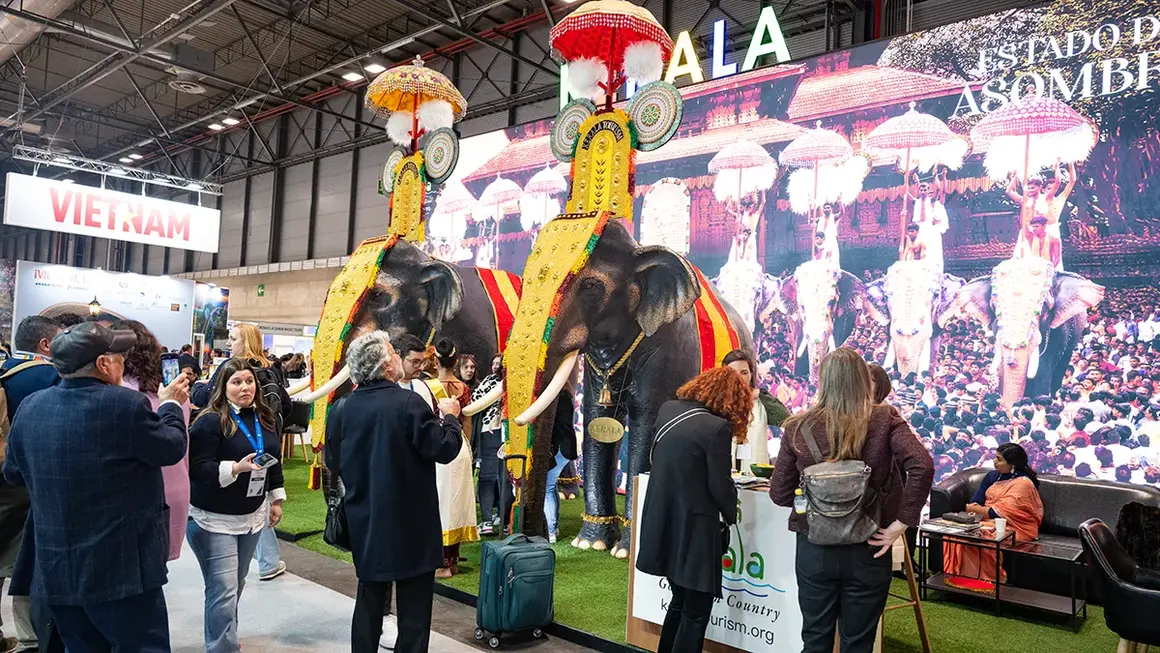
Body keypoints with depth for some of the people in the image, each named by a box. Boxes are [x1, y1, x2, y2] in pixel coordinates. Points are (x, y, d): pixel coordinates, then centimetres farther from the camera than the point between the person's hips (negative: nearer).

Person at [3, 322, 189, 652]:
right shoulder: (126, 404, -18)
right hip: (121, 566, -6)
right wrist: (171, 405, 12)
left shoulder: (29, 407, 1)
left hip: (55, 568, 7)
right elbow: (172, 448, -4)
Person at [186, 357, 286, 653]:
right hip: (214, 519, -6)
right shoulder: (210, 421, -15)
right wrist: (237, 468, -30)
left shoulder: (267, 418, 4)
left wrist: (276, 499, 15)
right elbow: (197, 469, -19)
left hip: (252, 515, 7)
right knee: (223, 590, -9)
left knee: (235, 585, 18)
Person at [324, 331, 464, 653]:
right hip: (411, 524, -5)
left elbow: (333, 462, 7)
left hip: (365, 523, 6)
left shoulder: (343, 408, -2)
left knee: (369, 601, 19)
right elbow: (445, 449, -15)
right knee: (414, 607, 6)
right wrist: (450, 417, 1)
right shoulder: (409, 403, -19)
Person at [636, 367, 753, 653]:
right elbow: (720, 486, -14)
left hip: (662, 524, 7)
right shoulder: (717, 427, -17)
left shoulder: (667, 410, 4)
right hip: (693, 528, -7)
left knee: (680, 601, 24)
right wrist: (730, 515, 5)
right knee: (696, 611, 9)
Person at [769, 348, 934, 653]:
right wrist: (900, 522, -14)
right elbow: (922, 466, -22)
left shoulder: (798, 427, -6)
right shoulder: (884, 420, -8)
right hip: (867, 550, 0)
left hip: (814, 548, 1)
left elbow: (779, 494, -3)